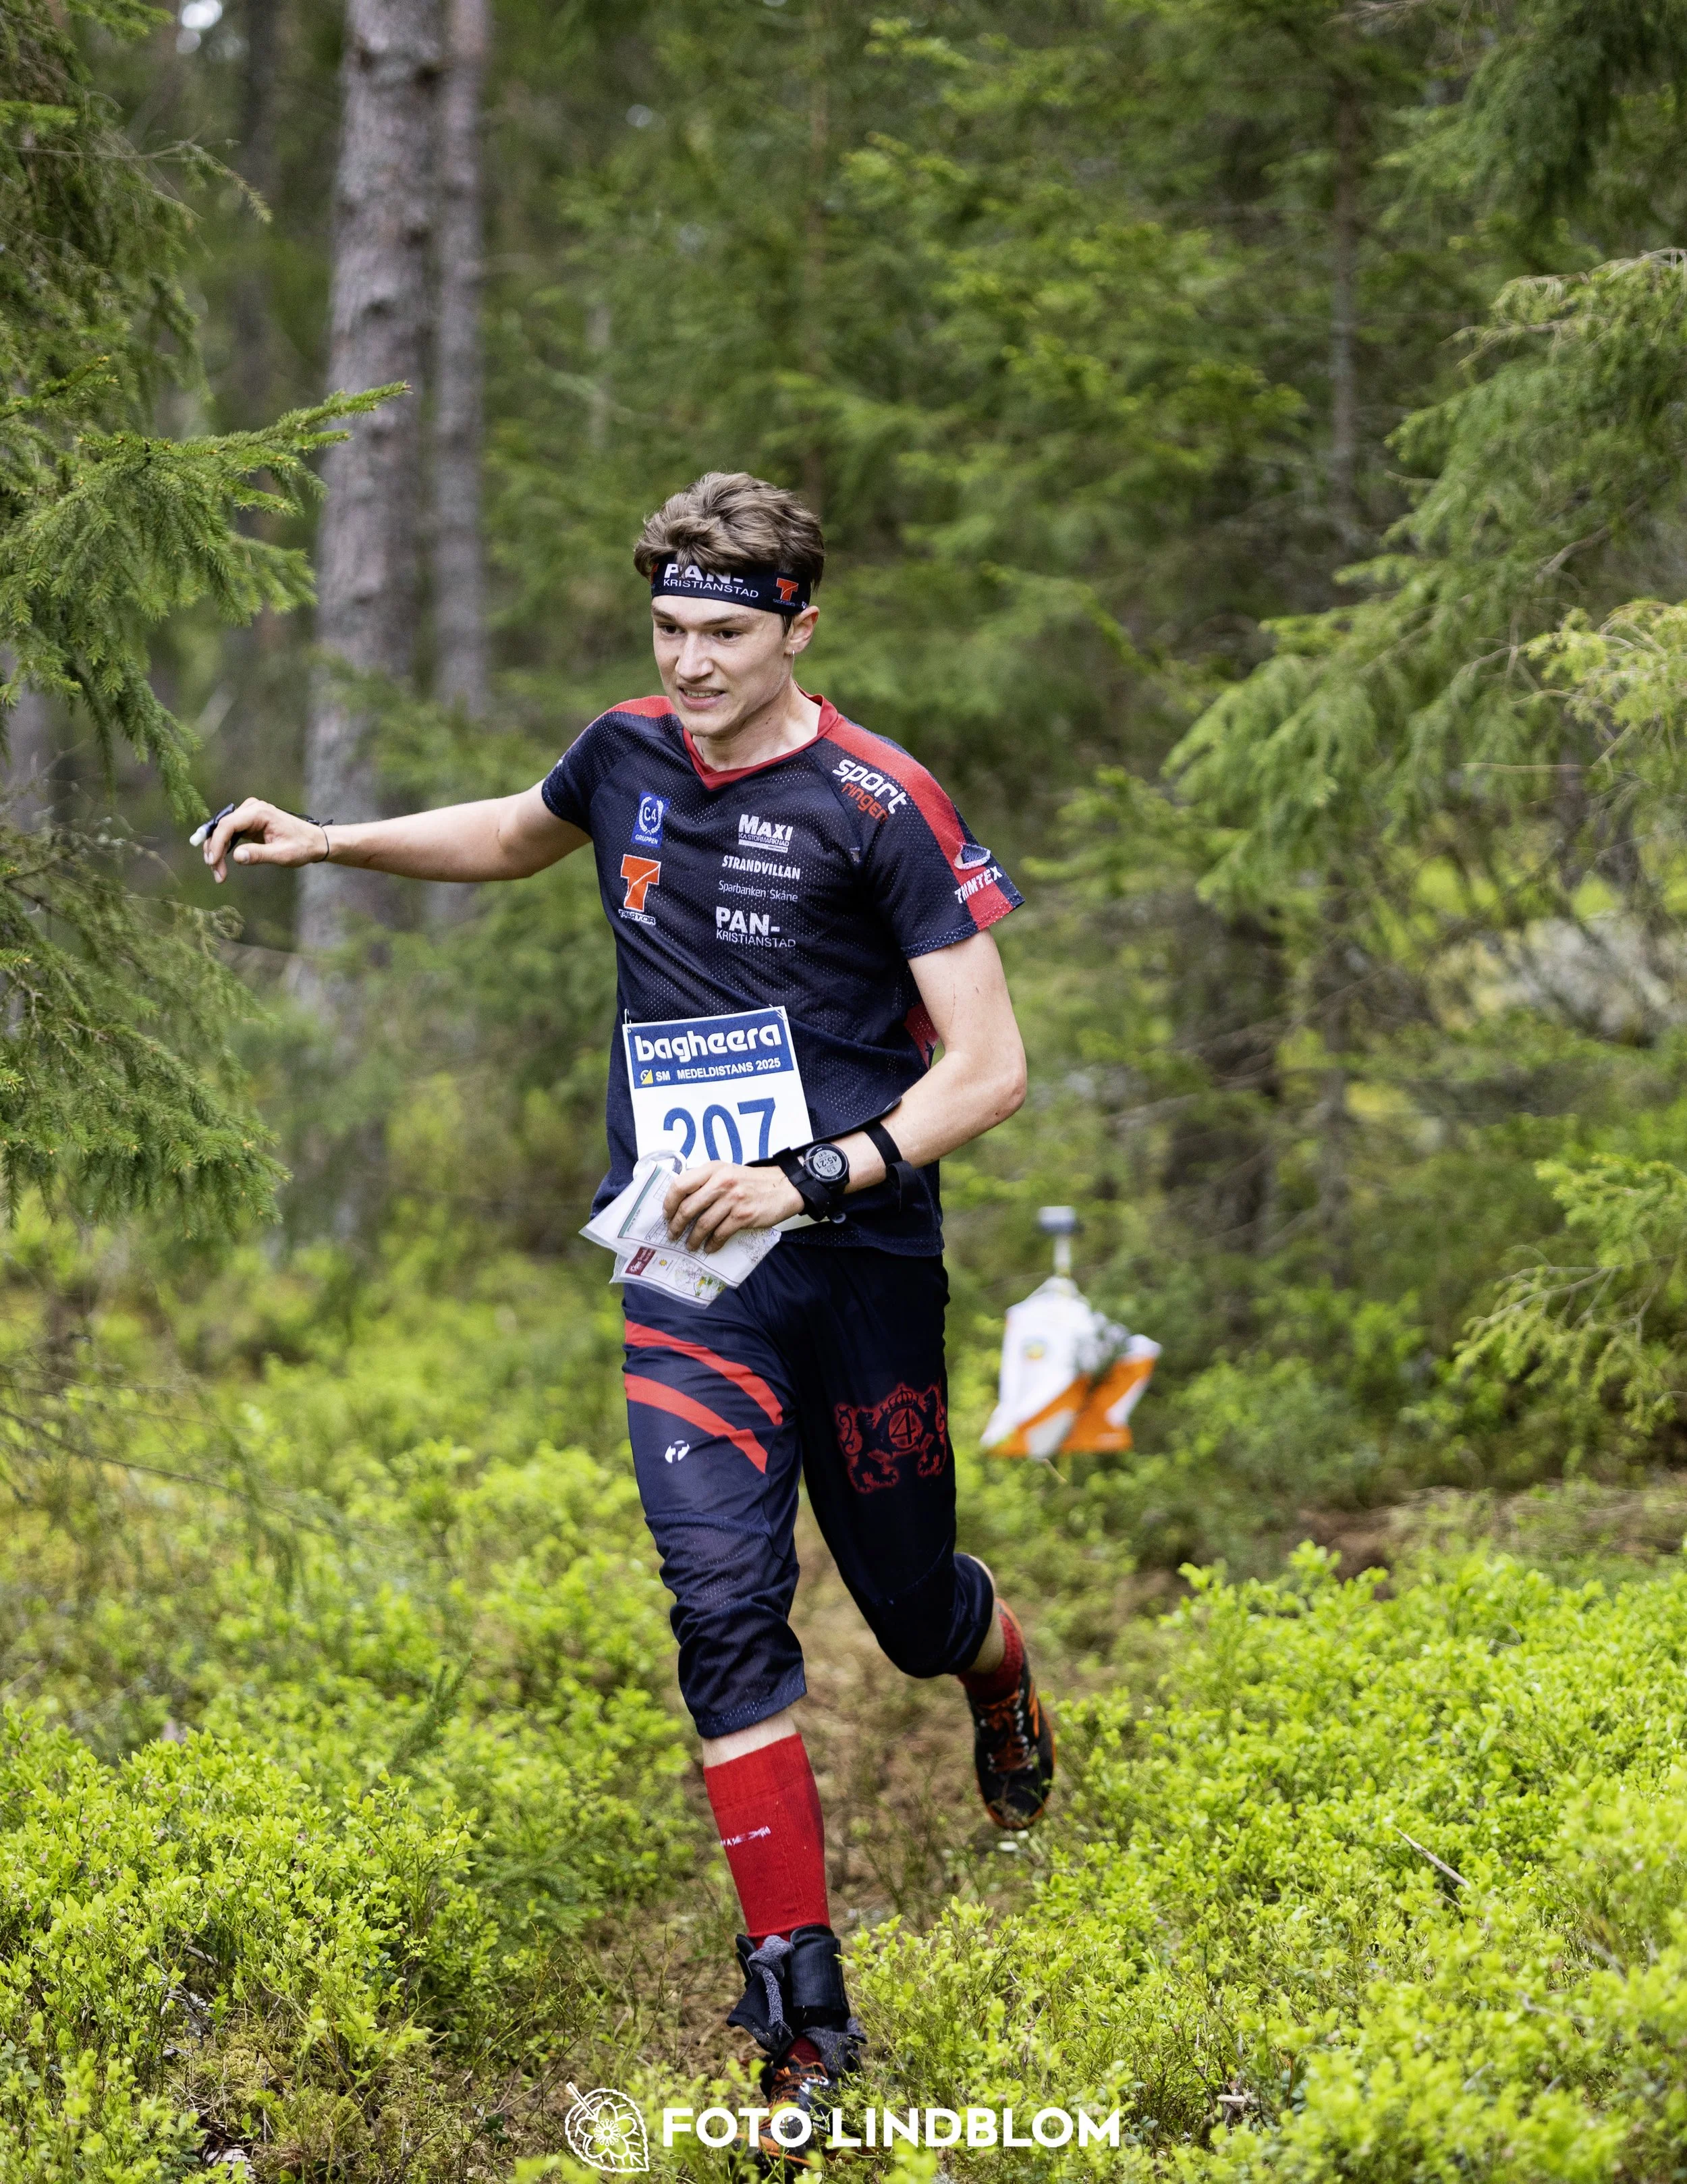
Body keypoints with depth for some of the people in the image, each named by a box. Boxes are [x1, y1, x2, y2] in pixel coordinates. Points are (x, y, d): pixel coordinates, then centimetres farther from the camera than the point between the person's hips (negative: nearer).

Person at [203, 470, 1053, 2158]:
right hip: (683, 1257, 3)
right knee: (725, 1602, -12)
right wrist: (323, 841, 17)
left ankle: (999, 1663, 50)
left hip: (858, 1255, -3)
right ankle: (799, 2005, -7)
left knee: (908, 1608, 9)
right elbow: (518, 836, 28)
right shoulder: (628, 754, 3)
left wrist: (808, 1180, -24)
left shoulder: (878, 806, -12)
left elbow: (988, 1069, -14)